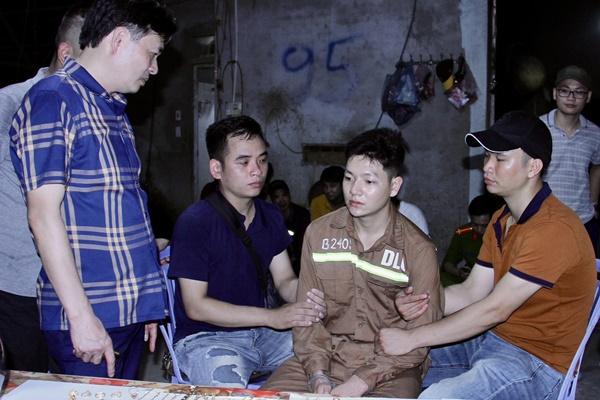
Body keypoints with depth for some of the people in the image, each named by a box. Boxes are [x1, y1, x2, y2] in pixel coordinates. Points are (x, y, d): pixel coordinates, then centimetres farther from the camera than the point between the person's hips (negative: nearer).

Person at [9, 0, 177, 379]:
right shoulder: (53, 99, -10)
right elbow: (44, 215, -16)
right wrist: (82, 317, -18)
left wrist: (149, 304, 16)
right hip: (90, 318, -8)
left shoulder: (115, 110, 16)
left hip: (133, 311, 8)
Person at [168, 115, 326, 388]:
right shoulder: (194, 222, -15)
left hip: (261, 330, 7)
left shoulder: (270, 216, 8)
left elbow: (284, 280, 8)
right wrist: (273, 317, -21)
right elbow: (196, 306, -15)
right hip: (206, 336, -6)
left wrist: (307, 296, -17)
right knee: (229, 381, -35)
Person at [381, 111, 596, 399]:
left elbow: (494, 310, -25)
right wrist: (419, 302, -17)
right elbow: (472, 291, 4)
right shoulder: (501, 219, 8)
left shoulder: (555, 229, -23)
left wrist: (412, 338, -22)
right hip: (491, 338, 9)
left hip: (536, 361, -9)